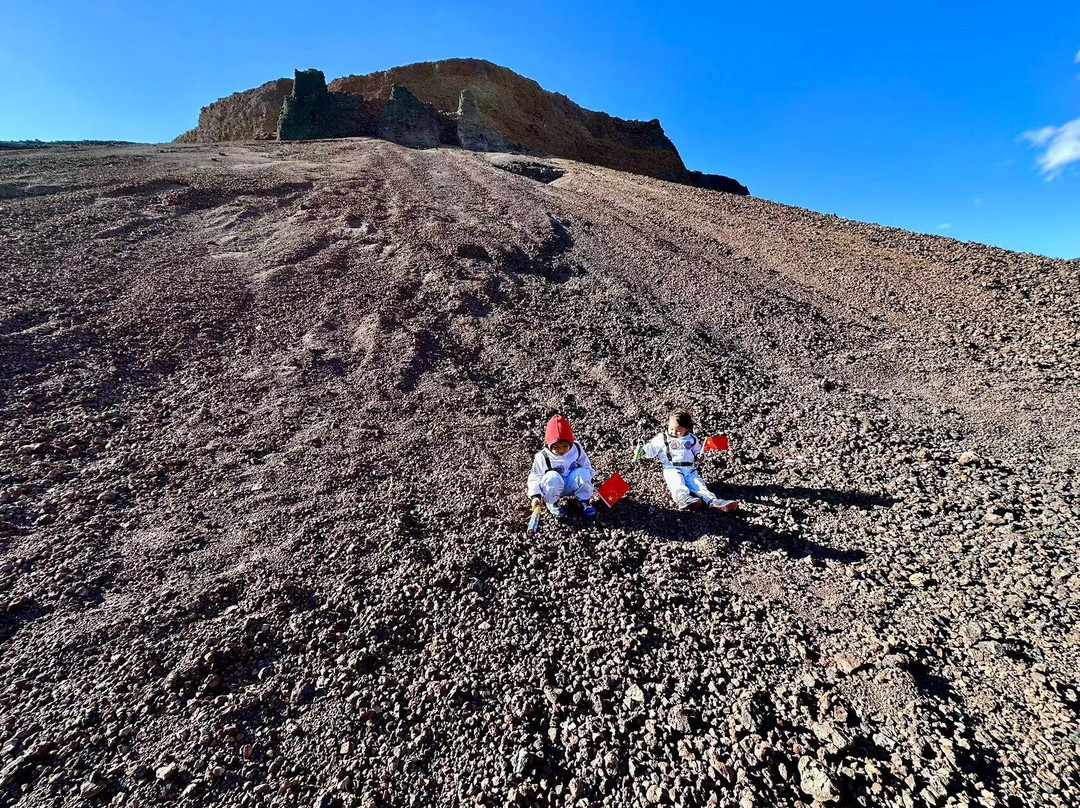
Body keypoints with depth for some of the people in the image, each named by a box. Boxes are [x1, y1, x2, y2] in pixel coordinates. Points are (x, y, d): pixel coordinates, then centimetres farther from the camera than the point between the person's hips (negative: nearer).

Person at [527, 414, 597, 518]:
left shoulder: (577, 449, -11)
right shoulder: (542, 457, -20)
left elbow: (586, 465, 6)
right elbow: (534, 477, -15)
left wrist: (588, 482, -1)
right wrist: (536, 495, -28)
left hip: (572, 485, 2)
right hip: (554, 488, -2)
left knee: (582, 473, -28)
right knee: (552, 477, -36)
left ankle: (584, 500, -3)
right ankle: (552, 502, -7)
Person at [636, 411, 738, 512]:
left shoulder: (692, 439, 19)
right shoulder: (663, 438, 11)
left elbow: (697, 450, 29)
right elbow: (651, 449, 10)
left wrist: (699, 455, 5)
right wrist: (642, 450, -10)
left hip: (690, 470, 3)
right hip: (672, 469, -3)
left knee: (699, 485, -20)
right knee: (677, 484, -33)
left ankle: (713, 501, -37)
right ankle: (684, 499, -57)